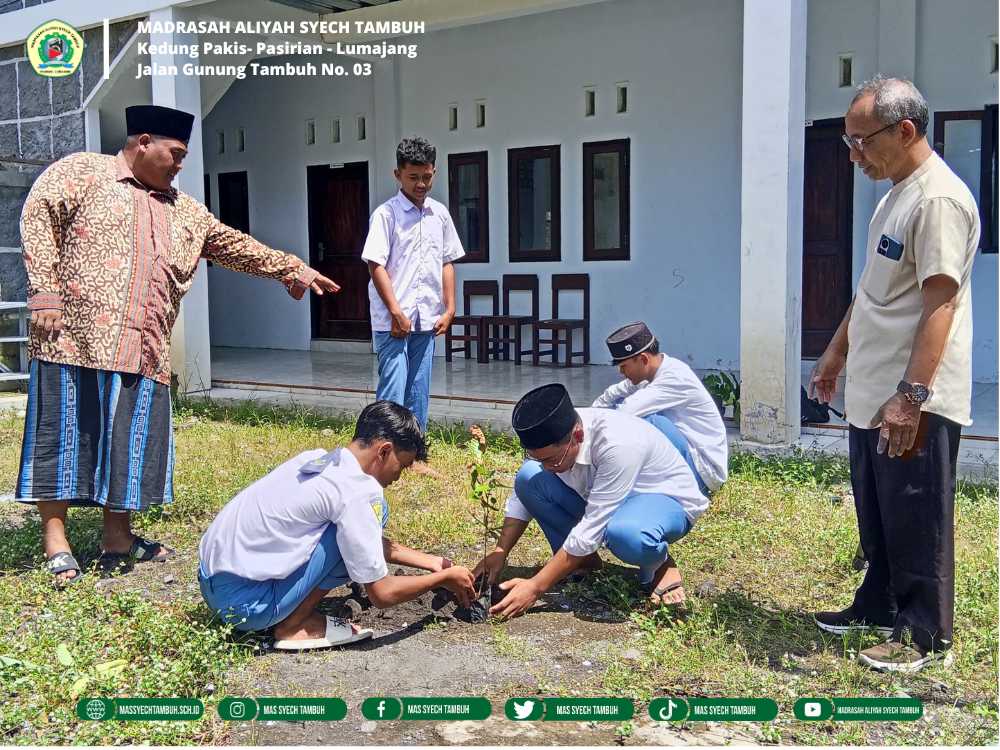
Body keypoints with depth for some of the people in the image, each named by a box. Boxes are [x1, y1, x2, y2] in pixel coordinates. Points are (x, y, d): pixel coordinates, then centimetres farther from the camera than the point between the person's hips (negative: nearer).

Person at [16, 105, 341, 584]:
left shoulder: (183, 211, 22)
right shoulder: (82, 173, 5)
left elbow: (235, 246, 26)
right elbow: (37, 220, -4)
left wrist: (292, 269, 24)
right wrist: (45, 294, -12)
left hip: (143, 348, 6)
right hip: (75, 334, -5)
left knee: (132, 440, 6)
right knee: (64, 433, -1)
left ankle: (117, 538, 18)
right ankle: (55, 542, 7)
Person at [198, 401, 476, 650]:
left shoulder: (318, 459, 9)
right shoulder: (357, 493, -18)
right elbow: (381, 593, -12)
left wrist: (432, 561, 23)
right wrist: (445, 578, 3)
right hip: (245, 603, -9)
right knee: (364, 521, -12)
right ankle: (294, 625, -5)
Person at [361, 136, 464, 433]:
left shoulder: (439, 213, 11)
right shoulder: (386, 214, -6)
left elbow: (447, 263, 15)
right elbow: (376, 265, -11)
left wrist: (449, 309, 8)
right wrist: (397, 313, -15)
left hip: (427, 320, 6)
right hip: (392, 321, -5)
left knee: (419, 394, 10)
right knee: (392, 392, -8)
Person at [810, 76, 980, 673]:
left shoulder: (938, 199, -18)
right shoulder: (896, 194, 14)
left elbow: (939, 304, -23)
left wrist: (911, 395, -27)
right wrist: (838, 351, 25)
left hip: (913, 405, -10)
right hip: (871, 397, 10)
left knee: (917, 524, 2)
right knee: (877, 520, 20)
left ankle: (926, 636, 16)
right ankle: (878, 608, 35)